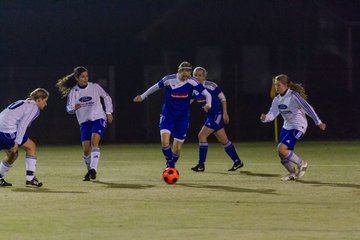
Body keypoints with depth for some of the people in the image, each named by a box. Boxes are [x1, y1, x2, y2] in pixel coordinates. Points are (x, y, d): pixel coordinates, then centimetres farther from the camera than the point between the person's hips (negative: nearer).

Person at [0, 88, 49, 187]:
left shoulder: (21, 103, 26)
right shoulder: (34, 107, 0)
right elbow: (22, 125, -12)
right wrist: (17, 143, -15)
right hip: (8, 130, -8)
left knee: (13, 154, 25)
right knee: (31, 147, 6)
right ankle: (30, 179, 3)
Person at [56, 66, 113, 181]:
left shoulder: (95, 87, -4)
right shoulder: (73, 92, -2)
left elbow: (107, 97, 11)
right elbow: (68, 108, -5)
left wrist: (109, 112, 7)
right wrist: (74, 108, -28)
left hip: (98, 118, -2)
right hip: (84, 122, 2)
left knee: (94, 141, -26)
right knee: (86, 150, -4)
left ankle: (93, 170, -32)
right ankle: (90, 170, 20)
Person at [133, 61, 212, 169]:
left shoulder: (192, 81, -12)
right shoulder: (169, 79, -13)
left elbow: (207, 94, -7)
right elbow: (155, 87, 6)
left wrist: (208, 104, -28)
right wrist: (143, 96, 17)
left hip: (183, 117, 1)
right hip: (168, 115, -1)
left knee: (177, 148, 2)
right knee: (164, 141, -23)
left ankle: (171, 165, 29)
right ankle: (170, 164, -2)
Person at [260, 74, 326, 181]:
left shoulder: (293, 96, -17)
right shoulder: (277, 100, 4)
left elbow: (307, 108, -15)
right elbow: (272, 113, -2)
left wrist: (318, 122, -13)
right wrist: (265, 118, -25)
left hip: (298, 127, -8)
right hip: (286, 127, 8)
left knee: (281, 148, -21)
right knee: (281, 153, 3)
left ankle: (301, 164, -1)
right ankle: (293, 173, 25)